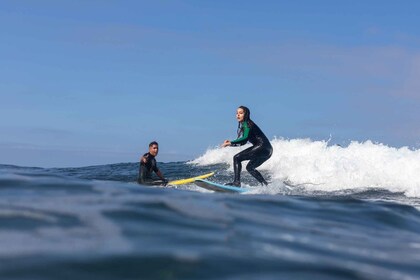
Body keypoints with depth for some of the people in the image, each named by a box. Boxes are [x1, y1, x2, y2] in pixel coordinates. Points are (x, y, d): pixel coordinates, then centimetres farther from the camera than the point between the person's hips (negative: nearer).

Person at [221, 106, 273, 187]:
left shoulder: (247, 124, -9)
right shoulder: (242, 126, 19)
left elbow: (245, 138, -25)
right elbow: (242, 142, 21)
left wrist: (231, 143, -25)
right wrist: (230, 143, 8)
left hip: (263, 147, -10)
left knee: (237, 158, -13)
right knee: (250, 167, 22)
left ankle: (237, 182, -18)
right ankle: (266, 185, 21)